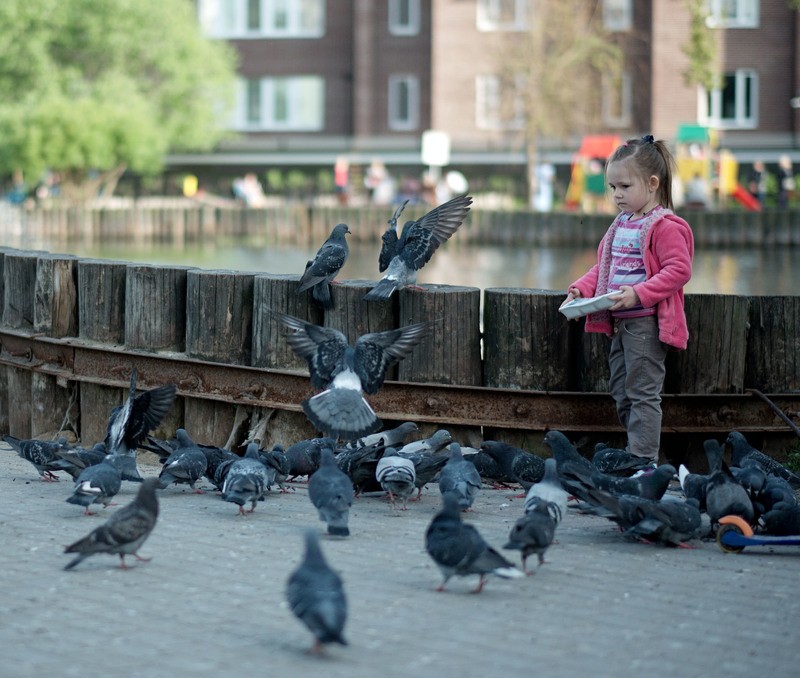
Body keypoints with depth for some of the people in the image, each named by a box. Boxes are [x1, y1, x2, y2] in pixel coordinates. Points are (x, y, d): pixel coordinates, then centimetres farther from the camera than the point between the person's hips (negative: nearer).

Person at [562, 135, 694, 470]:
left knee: (642, 392, -7)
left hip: (647, 323, -9)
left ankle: (643, 460, -6)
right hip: (619, 322, 9)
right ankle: (633, 455, 21)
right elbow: (603, 268, 22)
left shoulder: (665, 226, -13)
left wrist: (639, 294, -27)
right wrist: (580, 289, 5)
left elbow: (678, 270, -19)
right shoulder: (621, 225, 15)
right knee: (620, 393, 13)